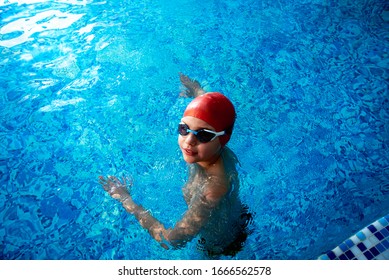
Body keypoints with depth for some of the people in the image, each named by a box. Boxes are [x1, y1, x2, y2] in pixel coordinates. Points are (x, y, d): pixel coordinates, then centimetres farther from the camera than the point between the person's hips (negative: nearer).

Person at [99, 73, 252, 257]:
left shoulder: (213, 189, -49)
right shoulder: (218, 150, -26)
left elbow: (171, 241, -39)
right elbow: (213, 106, -2)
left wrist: (125, 199, -33)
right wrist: (196, 89, 16)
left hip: (221, 245, -4)